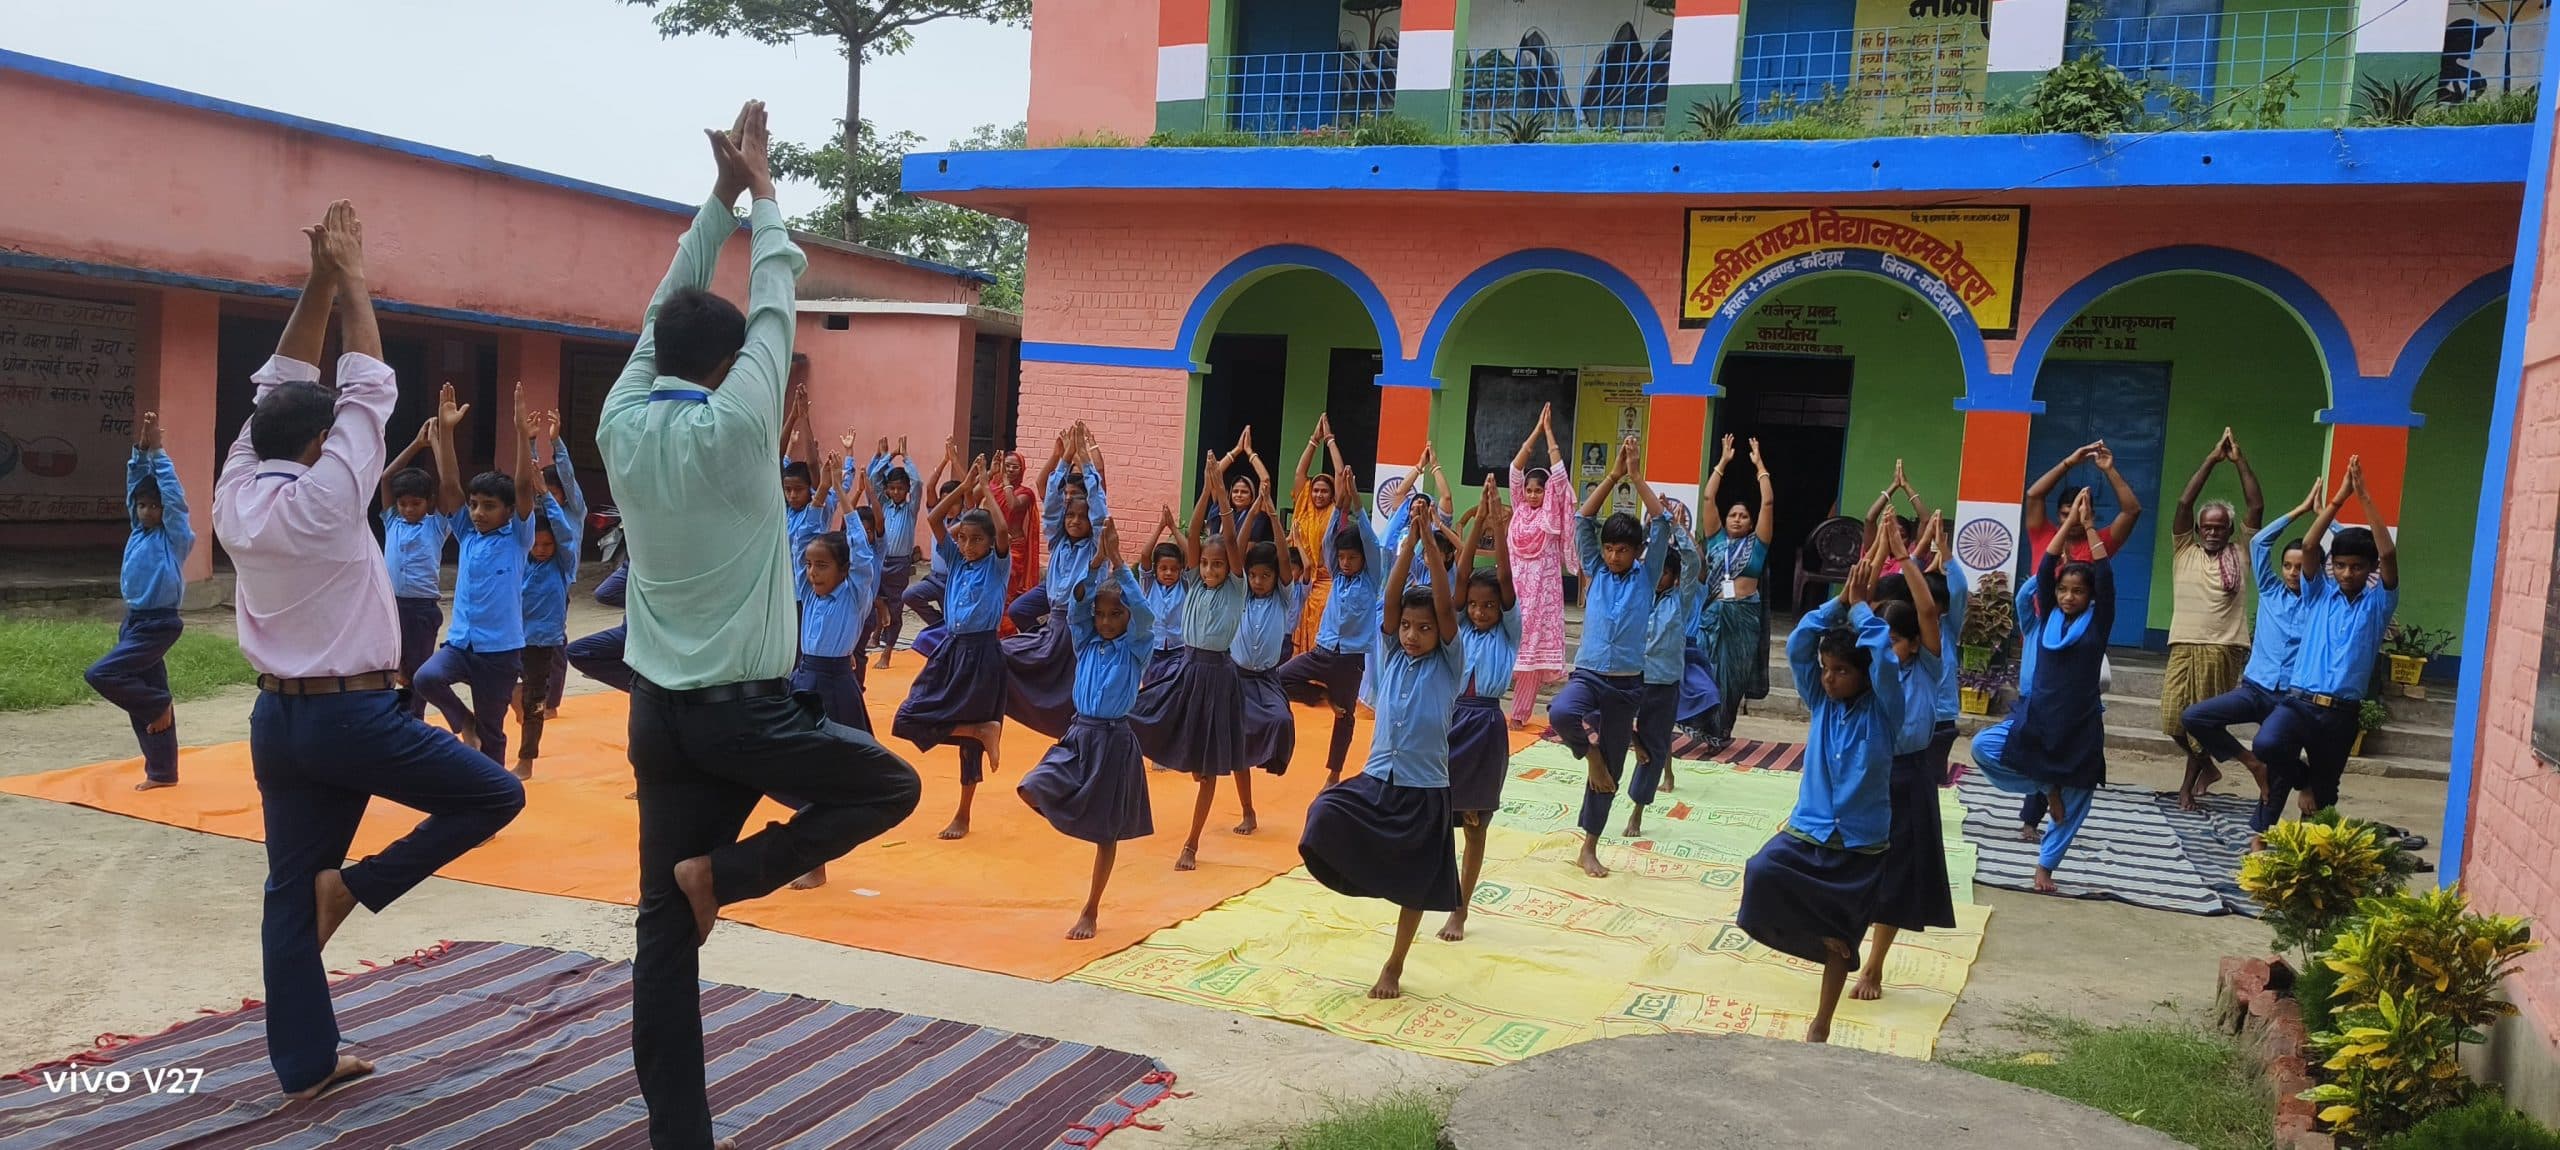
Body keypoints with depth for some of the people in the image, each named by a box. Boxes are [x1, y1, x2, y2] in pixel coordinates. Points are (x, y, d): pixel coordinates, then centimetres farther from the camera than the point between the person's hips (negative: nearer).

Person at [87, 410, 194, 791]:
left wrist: (156, 451, -17)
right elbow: (135, 486, 7)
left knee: (101, 675, -19)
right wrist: (140, 451, -5)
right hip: (134, 621, 8)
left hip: (158, 625, -8)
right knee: (145, 697, 9)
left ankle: (160, 704, 2)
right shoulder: (138, 530, 9)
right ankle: (162, 773, 15)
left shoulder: (175, 535, -9)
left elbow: (173, 493, -19)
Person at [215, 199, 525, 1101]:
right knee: (495, 795, 5)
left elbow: (280, 385, 10)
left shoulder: (235, 496, 2)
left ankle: (304, 1065, 15)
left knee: (290, 889, 9)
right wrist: (350, 279, 0)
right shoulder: (324, 500, -16)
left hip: (278, 718, 8)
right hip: (354, 716, -8)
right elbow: (369, 389, -8)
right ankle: (356, 885, 0)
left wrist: (317, 282, 8)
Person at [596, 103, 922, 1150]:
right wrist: (761, 188, 11)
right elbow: (774, 304, -2)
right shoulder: (733, 427, -13)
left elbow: (665, 309, 14)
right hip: (744, 707, -6)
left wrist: (719, 195, 17)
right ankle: (727, 869, 0)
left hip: (658, 708, 6)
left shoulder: (621, 423, 1)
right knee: (890, 787, 14)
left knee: (666, 926, 7)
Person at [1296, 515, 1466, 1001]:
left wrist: (1431, 541, -21)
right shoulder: (1392, 655, 6)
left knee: (1414, 885, 6)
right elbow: (1391, 598, -6)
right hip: (1376, 778, 3)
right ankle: (1357, 877, -2)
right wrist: (1409, 541, -14)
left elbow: (1446, 606, -15)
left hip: (1424, 790, -2)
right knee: (1326, 815, -26)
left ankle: (1394, 967, 24)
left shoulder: (1448, 664, -3)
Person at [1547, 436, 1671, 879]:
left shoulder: (1646, 576, 4)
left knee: (1609, 772, 6)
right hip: (1587, 675, 0)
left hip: (1626, 684, 0)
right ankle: (1591, 749, -3)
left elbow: (1662, 526, -6)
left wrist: (1637, 477, -9)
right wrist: (1613, 475, -7)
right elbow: (1583, 520, -1)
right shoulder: (1596, 571, 6)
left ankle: (1589, 847, 20)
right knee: (1561, 712, -35)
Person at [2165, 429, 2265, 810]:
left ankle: (2188, 785, 16)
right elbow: (2184, 503, 0)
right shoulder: (2185, 551, 9)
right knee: (2173, 716, -2)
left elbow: (2257, 508, 1)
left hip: (2224, 649, -1)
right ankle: (2207, 767, 24)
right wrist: (2212, 460, -2)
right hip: (2184, 645, 1)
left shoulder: (2241, 556, 8)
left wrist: (2240, 462, -1)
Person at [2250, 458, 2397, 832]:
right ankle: (2302, 776, 1)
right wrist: (2339, 497, -9)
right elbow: (2308, 546, -4)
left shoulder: (2377, 604, 6)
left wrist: (2365, 497, -11)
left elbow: (2388, 554, -9)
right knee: (2267, 744, -30)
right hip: (2298, 700, 0)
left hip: (2341, 713, 0)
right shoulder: (2318, 595, 9)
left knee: (2323, 794, 8)